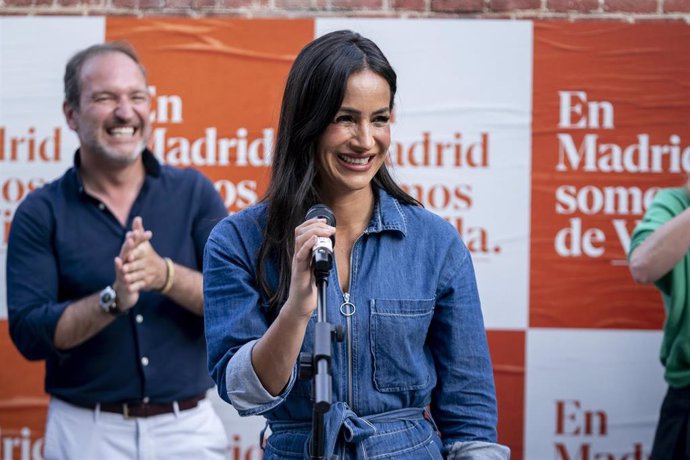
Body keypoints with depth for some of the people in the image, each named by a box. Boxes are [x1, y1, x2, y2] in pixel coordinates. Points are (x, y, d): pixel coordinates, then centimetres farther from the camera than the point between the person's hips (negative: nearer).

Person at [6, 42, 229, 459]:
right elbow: (29, 334, -10)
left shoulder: (194, 193, 1)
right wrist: (113, 299, -23)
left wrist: (166, 275, -21)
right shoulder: (41, 213, -3)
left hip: (189, 426, 2)